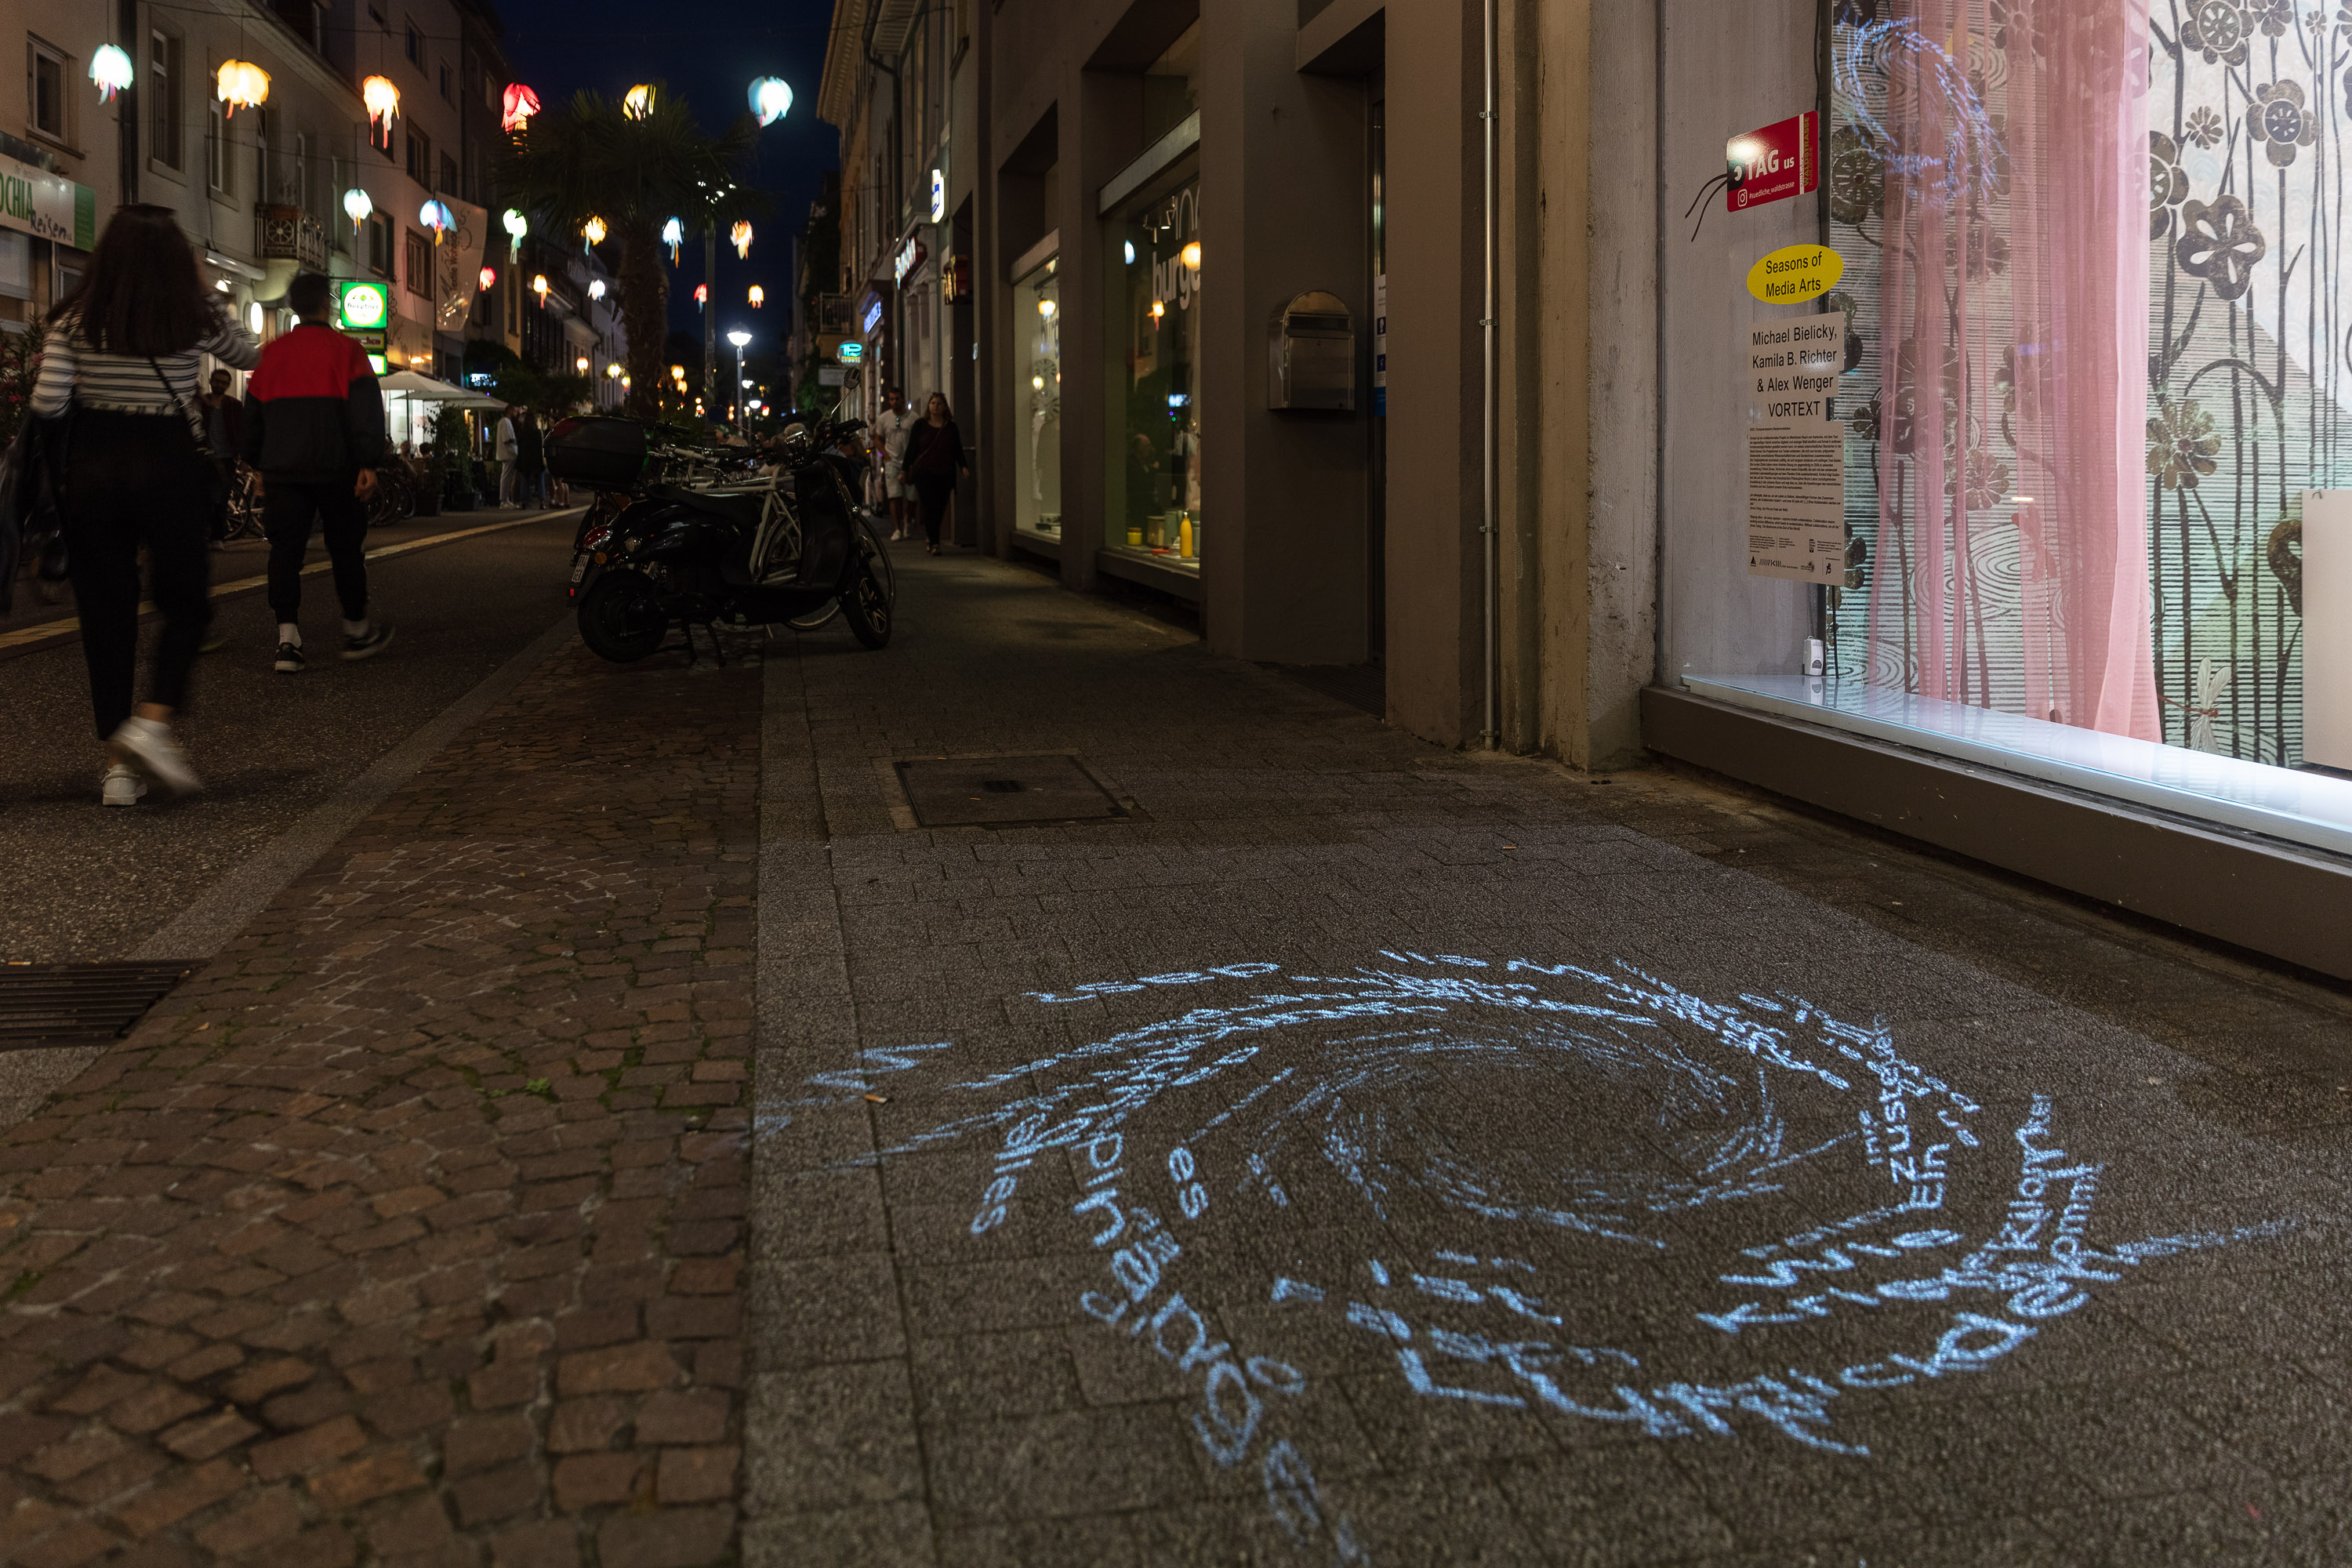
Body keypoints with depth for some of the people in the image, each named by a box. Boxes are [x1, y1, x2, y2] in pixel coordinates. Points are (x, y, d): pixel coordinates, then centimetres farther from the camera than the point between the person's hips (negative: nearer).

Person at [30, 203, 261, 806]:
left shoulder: (75, 320, -3)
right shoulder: (199, 319, -4)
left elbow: (47, 403, -6)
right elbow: (253, 353, 16)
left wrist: (90, 390, 14)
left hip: (92, 467, 2)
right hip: (168, 467, -1)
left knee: (105, 614, 8)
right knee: (187, 604, 13)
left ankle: (119, 766, 8)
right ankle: (153, 722, -10)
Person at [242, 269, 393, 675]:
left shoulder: (271, 353, 10)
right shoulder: (346, 350, -2)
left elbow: (253, 413, 16)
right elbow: (366, 410, -11)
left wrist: (259, 466, 23)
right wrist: (369, 463, -11)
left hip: (281, 470, 3)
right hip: (335, 469, -3)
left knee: (285, 549, 3)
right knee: (346, 548, 10)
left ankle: (288, 639, -8)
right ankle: (356, 631, 21)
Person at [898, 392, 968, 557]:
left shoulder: (951, 427, 10)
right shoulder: (920, 425, 6)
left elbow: (958, 450, 12)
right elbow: (911, 448, 7)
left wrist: (963, 466, -4)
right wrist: (904, 470, 4)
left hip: (945, 475, 2)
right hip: (924, 473, -2)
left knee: (940, 509, 4)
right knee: (931, 507, -14)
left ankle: (930, 537, 27)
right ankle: (934, 543, -11)